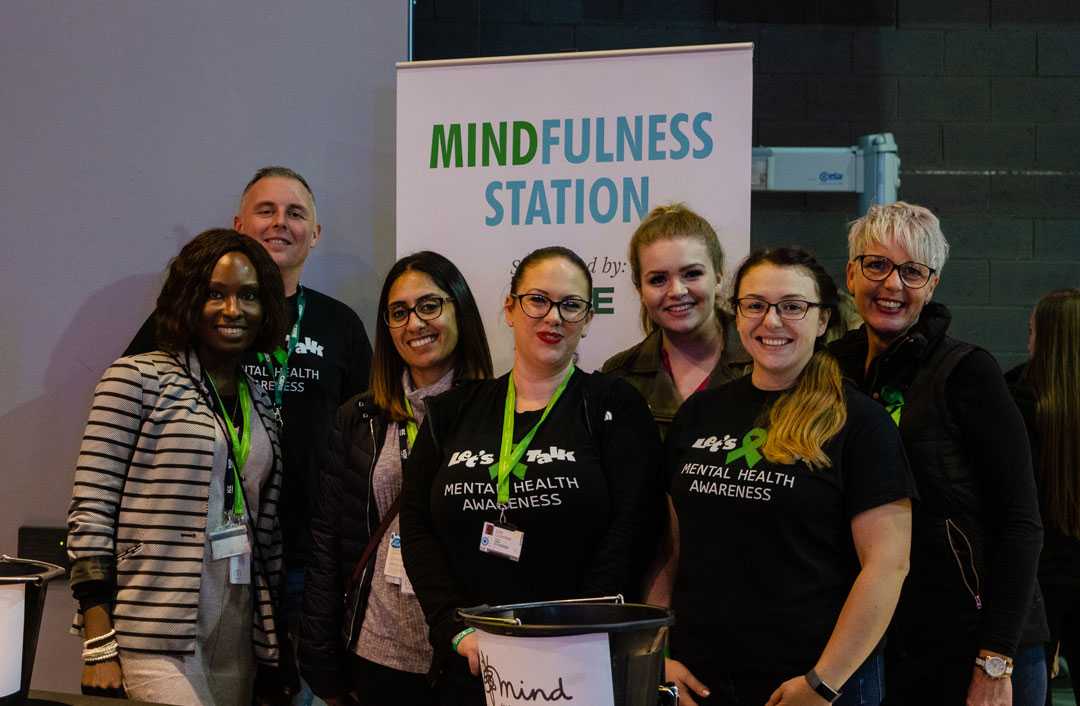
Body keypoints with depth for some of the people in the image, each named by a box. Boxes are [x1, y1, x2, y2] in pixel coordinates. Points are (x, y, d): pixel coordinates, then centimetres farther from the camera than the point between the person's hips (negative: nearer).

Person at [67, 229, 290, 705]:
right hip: (156, 637, -5)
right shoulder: (137, 379, -3)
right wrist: (99, 648, -13)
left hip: (239, 636, 6)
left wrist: (273, 649, 11)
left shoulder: (261, 402, 12)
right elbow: (90, 514, -8)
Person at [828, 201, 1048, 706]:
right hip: (881, 646, 5)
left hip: (977, 648, -5)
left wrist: (995, 664, -18)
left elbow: (1020, 523, -12)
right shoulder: (837, 367, 5)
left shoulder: (966, 372, -10)